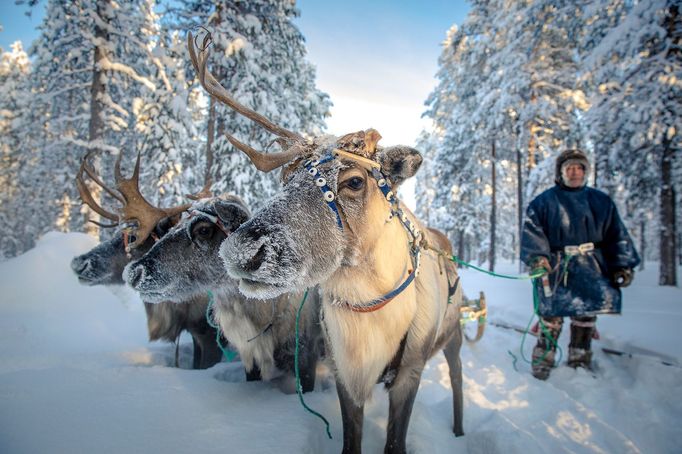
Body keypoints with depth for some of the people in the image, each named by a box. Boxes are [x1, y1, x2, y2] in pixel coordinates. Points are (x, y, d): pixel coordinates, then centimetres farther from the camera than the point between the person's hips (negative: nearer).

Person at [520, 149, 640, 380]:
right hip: (555, 268, -3)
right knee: (552, 316, -6)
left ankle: (580, 364, 21)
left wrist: (623, 265, 3)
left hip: (590, 269, 3)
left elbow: (617, 235, 11)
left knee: (586, 317, 7)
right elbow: (532, 231, -4)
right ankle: (543, 362, 7)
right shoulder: (544, 201, 5)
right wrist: (537, 257, -18)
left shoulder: (601, 201, 13)